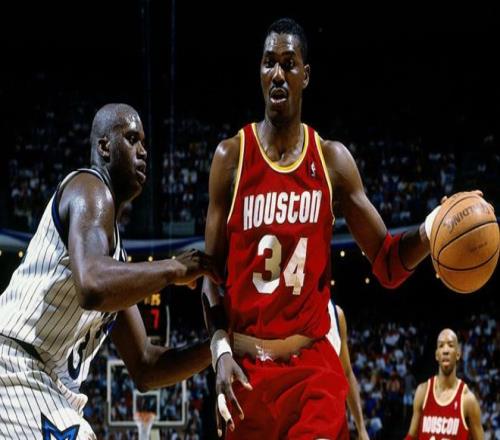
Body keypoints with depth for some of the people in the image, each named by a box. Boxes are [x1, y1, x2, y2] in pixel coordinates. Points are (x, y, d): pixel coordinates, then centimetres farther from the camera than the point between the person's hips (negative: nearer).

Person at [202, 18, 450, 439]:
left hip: (313, 362, 0)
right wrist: (221, 350, -12)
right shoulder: (232, 156, 0)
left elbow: (387, 264, 3)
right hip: (246, 365, 0)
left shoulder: (333, 159, 3)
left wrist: (432, 230, -17)